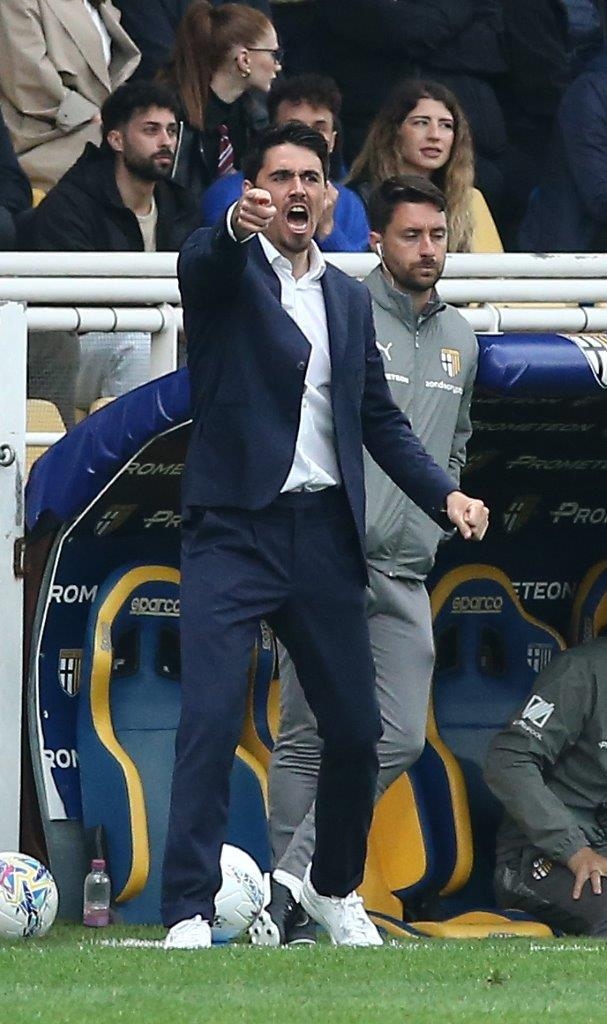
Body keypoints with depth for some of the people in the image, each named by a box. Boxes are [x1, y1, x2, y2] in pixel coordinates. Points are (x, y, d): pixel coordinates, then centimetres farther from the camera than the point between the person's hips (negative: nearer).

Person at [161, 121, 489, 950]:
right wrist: (238, 226, -49)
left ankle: (335, 890, 31)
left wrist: (444, 493, 5)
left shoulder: (350, 298, 16)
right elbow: (202, 261, -25)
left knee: (355, 728, 8)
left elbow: (378, 415, 20)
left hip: (324, 537, 5)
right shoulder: (223, 271, 0)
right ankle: (189, 916, -15)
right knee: (210, 721, -15)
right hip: (235, 530, -5)